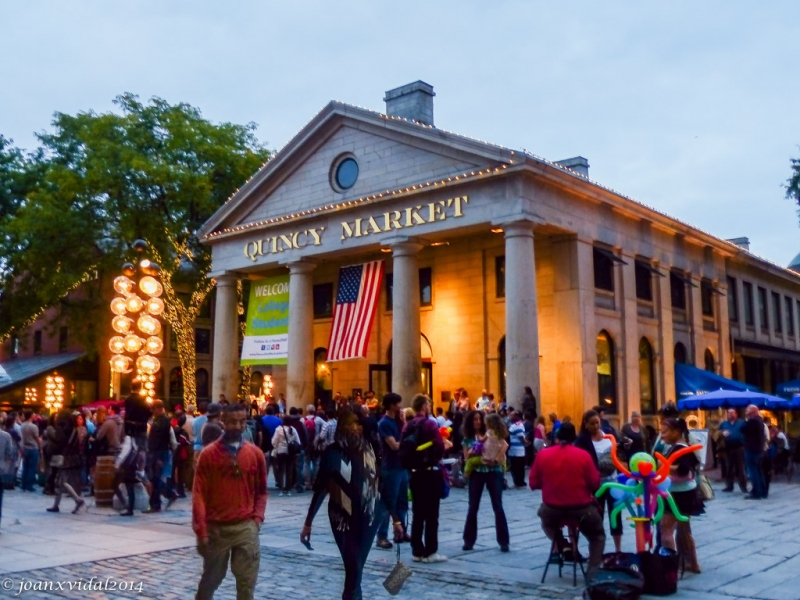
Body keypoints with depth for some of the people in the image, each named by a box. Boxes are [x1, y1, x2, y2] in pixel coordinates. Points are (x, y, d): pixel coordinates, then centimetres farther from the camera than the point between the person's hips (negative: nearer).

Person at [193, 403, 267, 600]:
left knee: (247, 582, 3)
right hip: (215, 527, -1)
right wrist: (201, 530, -7)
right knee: (211, 578, 14)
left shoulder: (255, 454, 2)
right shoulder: (208, 453, -5)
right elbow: (199, 494, -5)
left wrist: (257, 517, -2)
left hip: (246, 527, 1)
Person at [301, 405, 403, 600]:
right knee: (353, 568, -4)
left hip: (369, 517, 2)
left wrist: (395, 518, 4)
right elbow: (320, 489, -2)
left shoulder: (372, 449, -3)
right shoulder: (332, 452, -8)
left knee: (356, 567, 9)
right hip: (342, 518, -2)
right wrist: (308, 522, 0)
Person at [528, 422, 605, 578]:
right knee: (597, 536, 25)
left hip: (552, 508, 1)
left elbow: (534, 483, 2)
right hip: (581, 508, -1)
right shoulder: (583, 455, -6)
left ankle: (561, 545, 13)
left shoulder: (542, 454, -3)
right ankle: (593, 571, 7)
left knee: (545, 516, 36)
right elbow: (595, 484, -5)